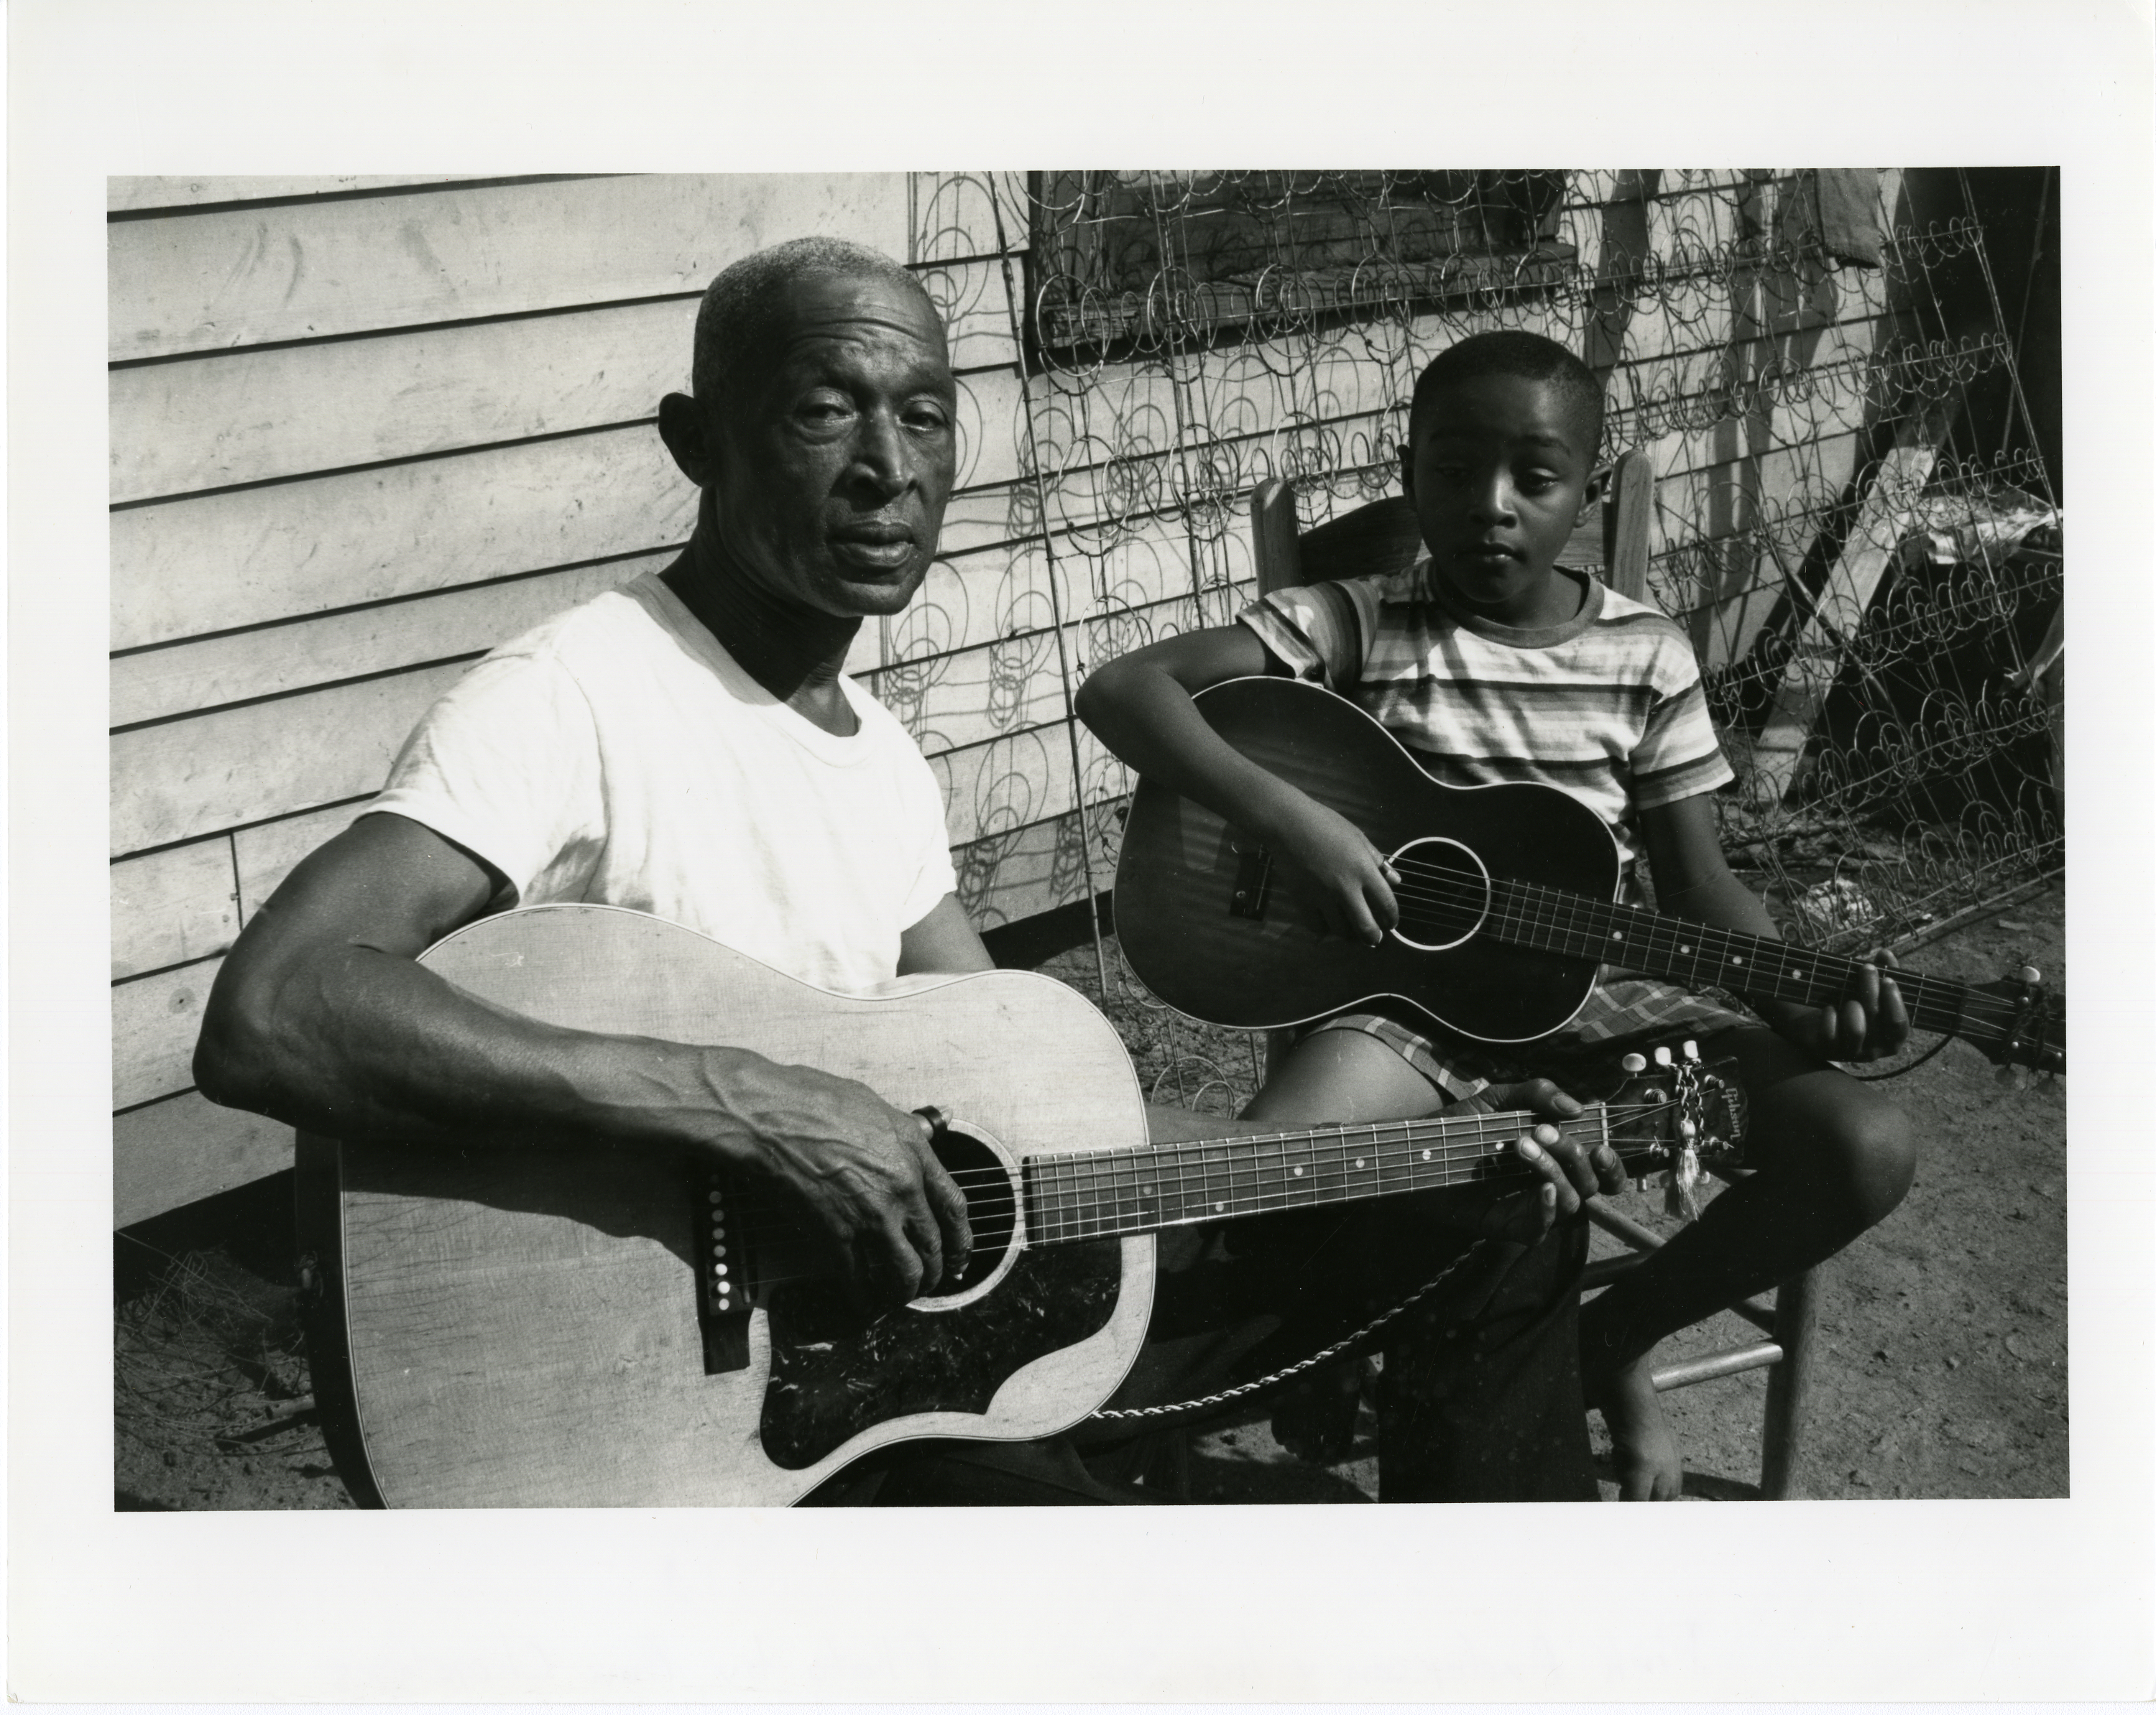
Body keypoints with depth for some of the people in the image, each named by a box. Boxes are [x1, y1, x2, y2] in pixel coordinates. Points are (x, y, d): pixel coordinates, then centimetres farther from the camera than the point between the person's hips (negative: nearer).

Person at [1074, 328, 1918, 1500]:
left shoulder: (1645, 659, 3)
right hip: (1405, 990, -2)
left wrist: (1808, 998, -14)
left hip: (1596, 992, 3)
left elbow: (1700, 886, 6)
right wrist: (1289, 819, -26)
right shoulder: (1359, 622, -5)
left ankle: (1614, 1339, 9)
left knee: (1864, 1148, -19)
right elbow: (1122, 690, -13)